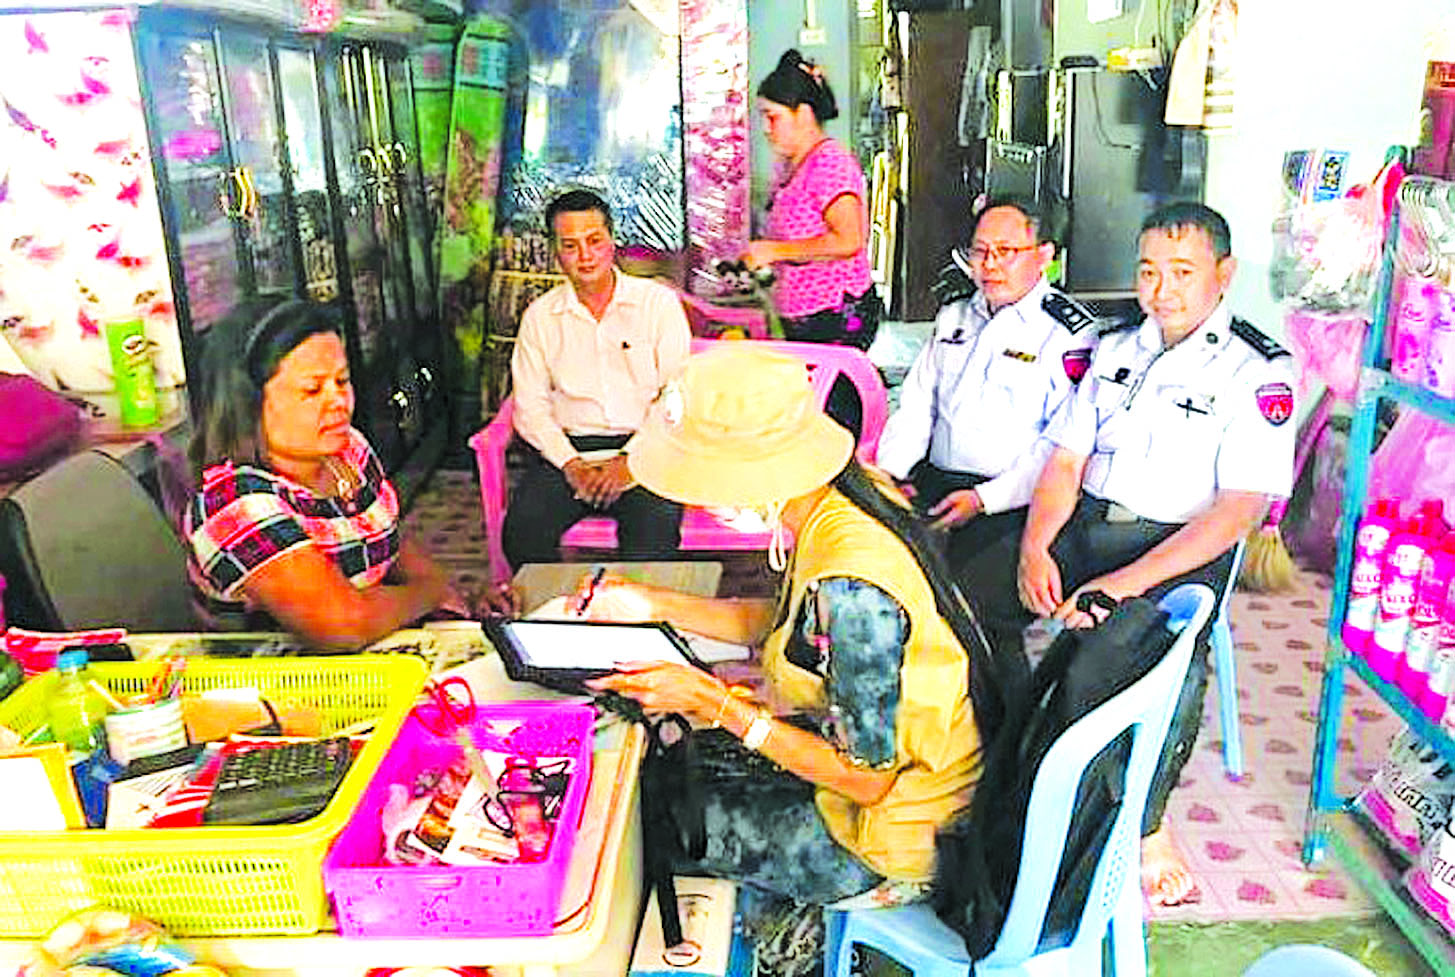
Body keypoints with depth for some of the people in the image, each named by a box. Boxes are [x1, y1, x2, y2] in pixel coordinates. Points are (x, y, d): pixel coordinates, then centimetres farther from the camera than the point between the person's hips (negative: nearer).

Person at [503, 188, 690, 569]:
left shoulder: (659, 303, 4)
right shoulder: (539, 316, 10)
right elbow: (530, 407, 6)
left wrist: (633, 461, -13)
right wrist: (571, 464, -9)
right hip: (567, 448, 2)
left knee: (656, 529, -30)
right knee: (521, 531, -23)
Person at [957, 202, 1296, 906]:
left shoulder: (1257, 372, -4)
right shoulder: (1115, 349, 15)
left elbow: (1237, 510, -13)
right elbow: (1066, 461, 11)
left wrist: (1125, 583, -23)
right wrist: (1034, 547, -7)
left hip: (1176, 548, -5)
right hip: (1080, 524, 6)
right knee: (967, 594, -14)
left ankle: (1146, 825, -9)